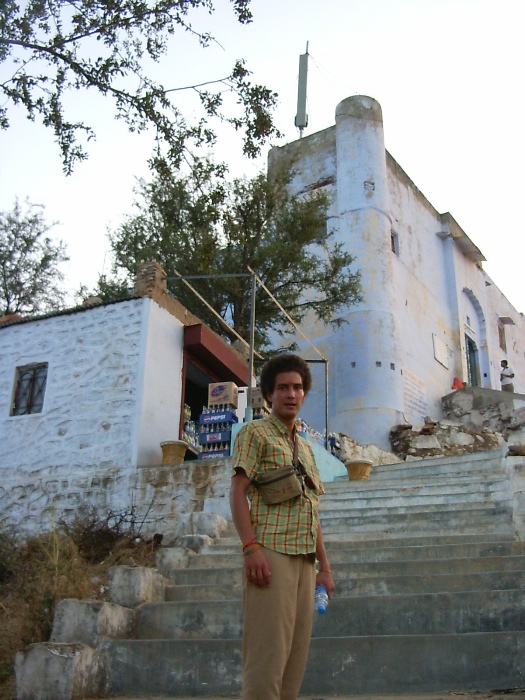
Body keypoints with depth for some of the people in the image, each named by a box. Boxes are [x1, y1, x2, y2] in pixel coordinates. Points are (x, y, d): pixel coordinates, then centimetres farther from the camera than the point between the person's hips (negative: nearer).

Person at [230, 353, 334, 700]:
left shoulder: (306, 447, 23)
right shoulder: (255, 432, 4)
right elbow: (238, 491, -7)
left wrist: (324, 566, 17)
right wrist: (251, 546, -19)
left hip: (305, 561, 7)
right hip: (271, 553, -7)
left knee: (296, 654, 7)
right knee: (268, 652, -10)